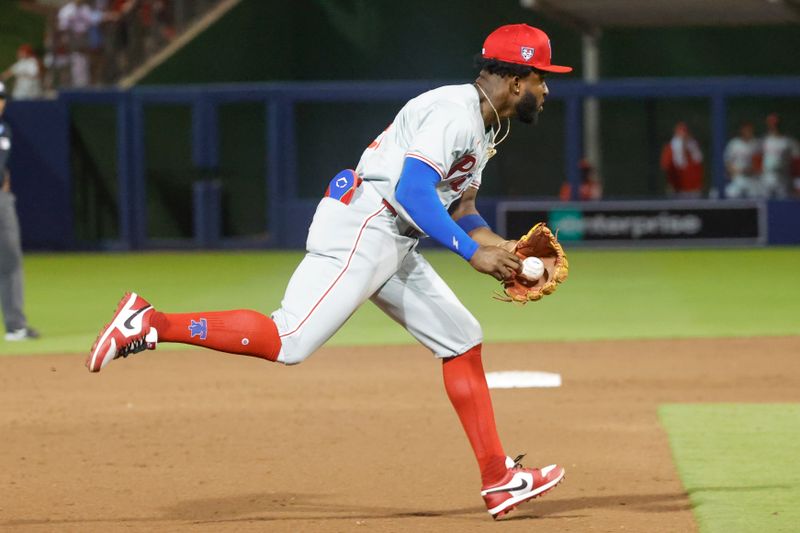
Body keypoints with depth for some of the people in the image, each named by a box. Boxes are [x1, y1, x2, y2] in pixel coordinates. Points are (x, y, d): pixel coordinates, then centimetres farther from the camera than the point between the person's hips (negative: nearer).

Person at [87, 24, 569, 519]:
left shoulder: (486, 126, 19)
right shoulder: (455, 112, -14)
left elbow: (459, 206, 25)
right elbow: (411, 190, -25)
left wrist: (496, 245, 6)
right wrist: (472, 251, -24)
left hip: (394, 246, 11)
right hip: (359, 231, -11)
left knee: (461, 339, 10)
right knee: (288, 341, -20)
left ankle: (498, 480, 13)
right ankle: (150, 323, -14)